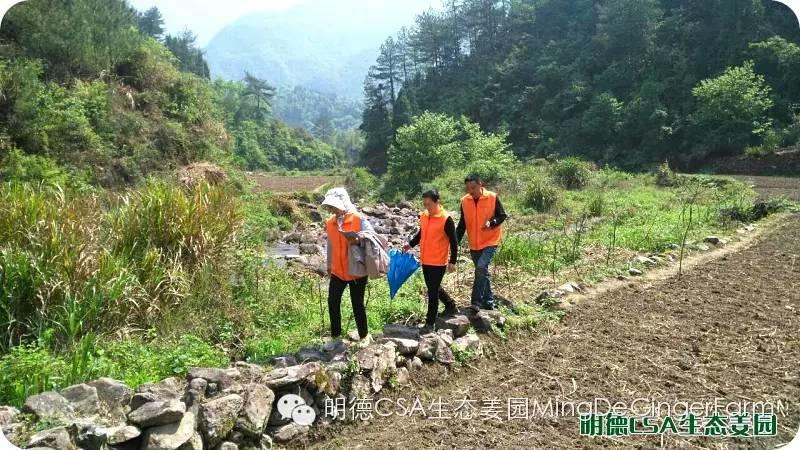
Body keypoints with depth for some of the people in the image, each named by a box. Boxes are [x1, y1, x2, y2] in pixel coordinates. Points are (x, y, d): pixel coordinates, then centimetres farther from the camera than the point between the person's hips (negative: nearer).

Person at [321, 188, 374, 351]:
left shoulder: (359, 220, -14)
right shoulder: (330, 222, 3)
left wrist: (357, 239, -32)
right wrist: (329, 264, 19)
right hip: (337, 271, 5)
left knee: (357, 304, 5)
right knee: (333, 302, 2)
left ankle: (364, 337, 23)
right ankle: (335, 337, 17)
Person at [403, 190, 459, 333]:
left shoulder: (446, 219, -16)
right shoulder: (424, 216, 4)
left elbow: (454, 242, -12)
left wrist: (452, 261, -13)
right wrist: (411, 244, 7)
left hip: (438, 263, -7)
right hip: (425, 261, 7)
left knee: (433, 292, -1)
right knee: (434, 288, 21)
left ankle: (430, 323, 10)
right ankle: (451, 306, 42)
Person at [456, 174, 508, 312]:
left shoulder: (492, 198, -10)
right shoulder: (465, 201, 1)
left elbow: (502, 216, -3)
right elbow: (462, 224, 8)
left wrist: (491, 222, -23)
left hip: (490, 241, -5)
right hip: (474, 244, 5)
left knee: (481, 268, -20)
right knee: (482, 272, 12)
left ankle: (476, 301, -15)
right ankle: (489, 302, 25)